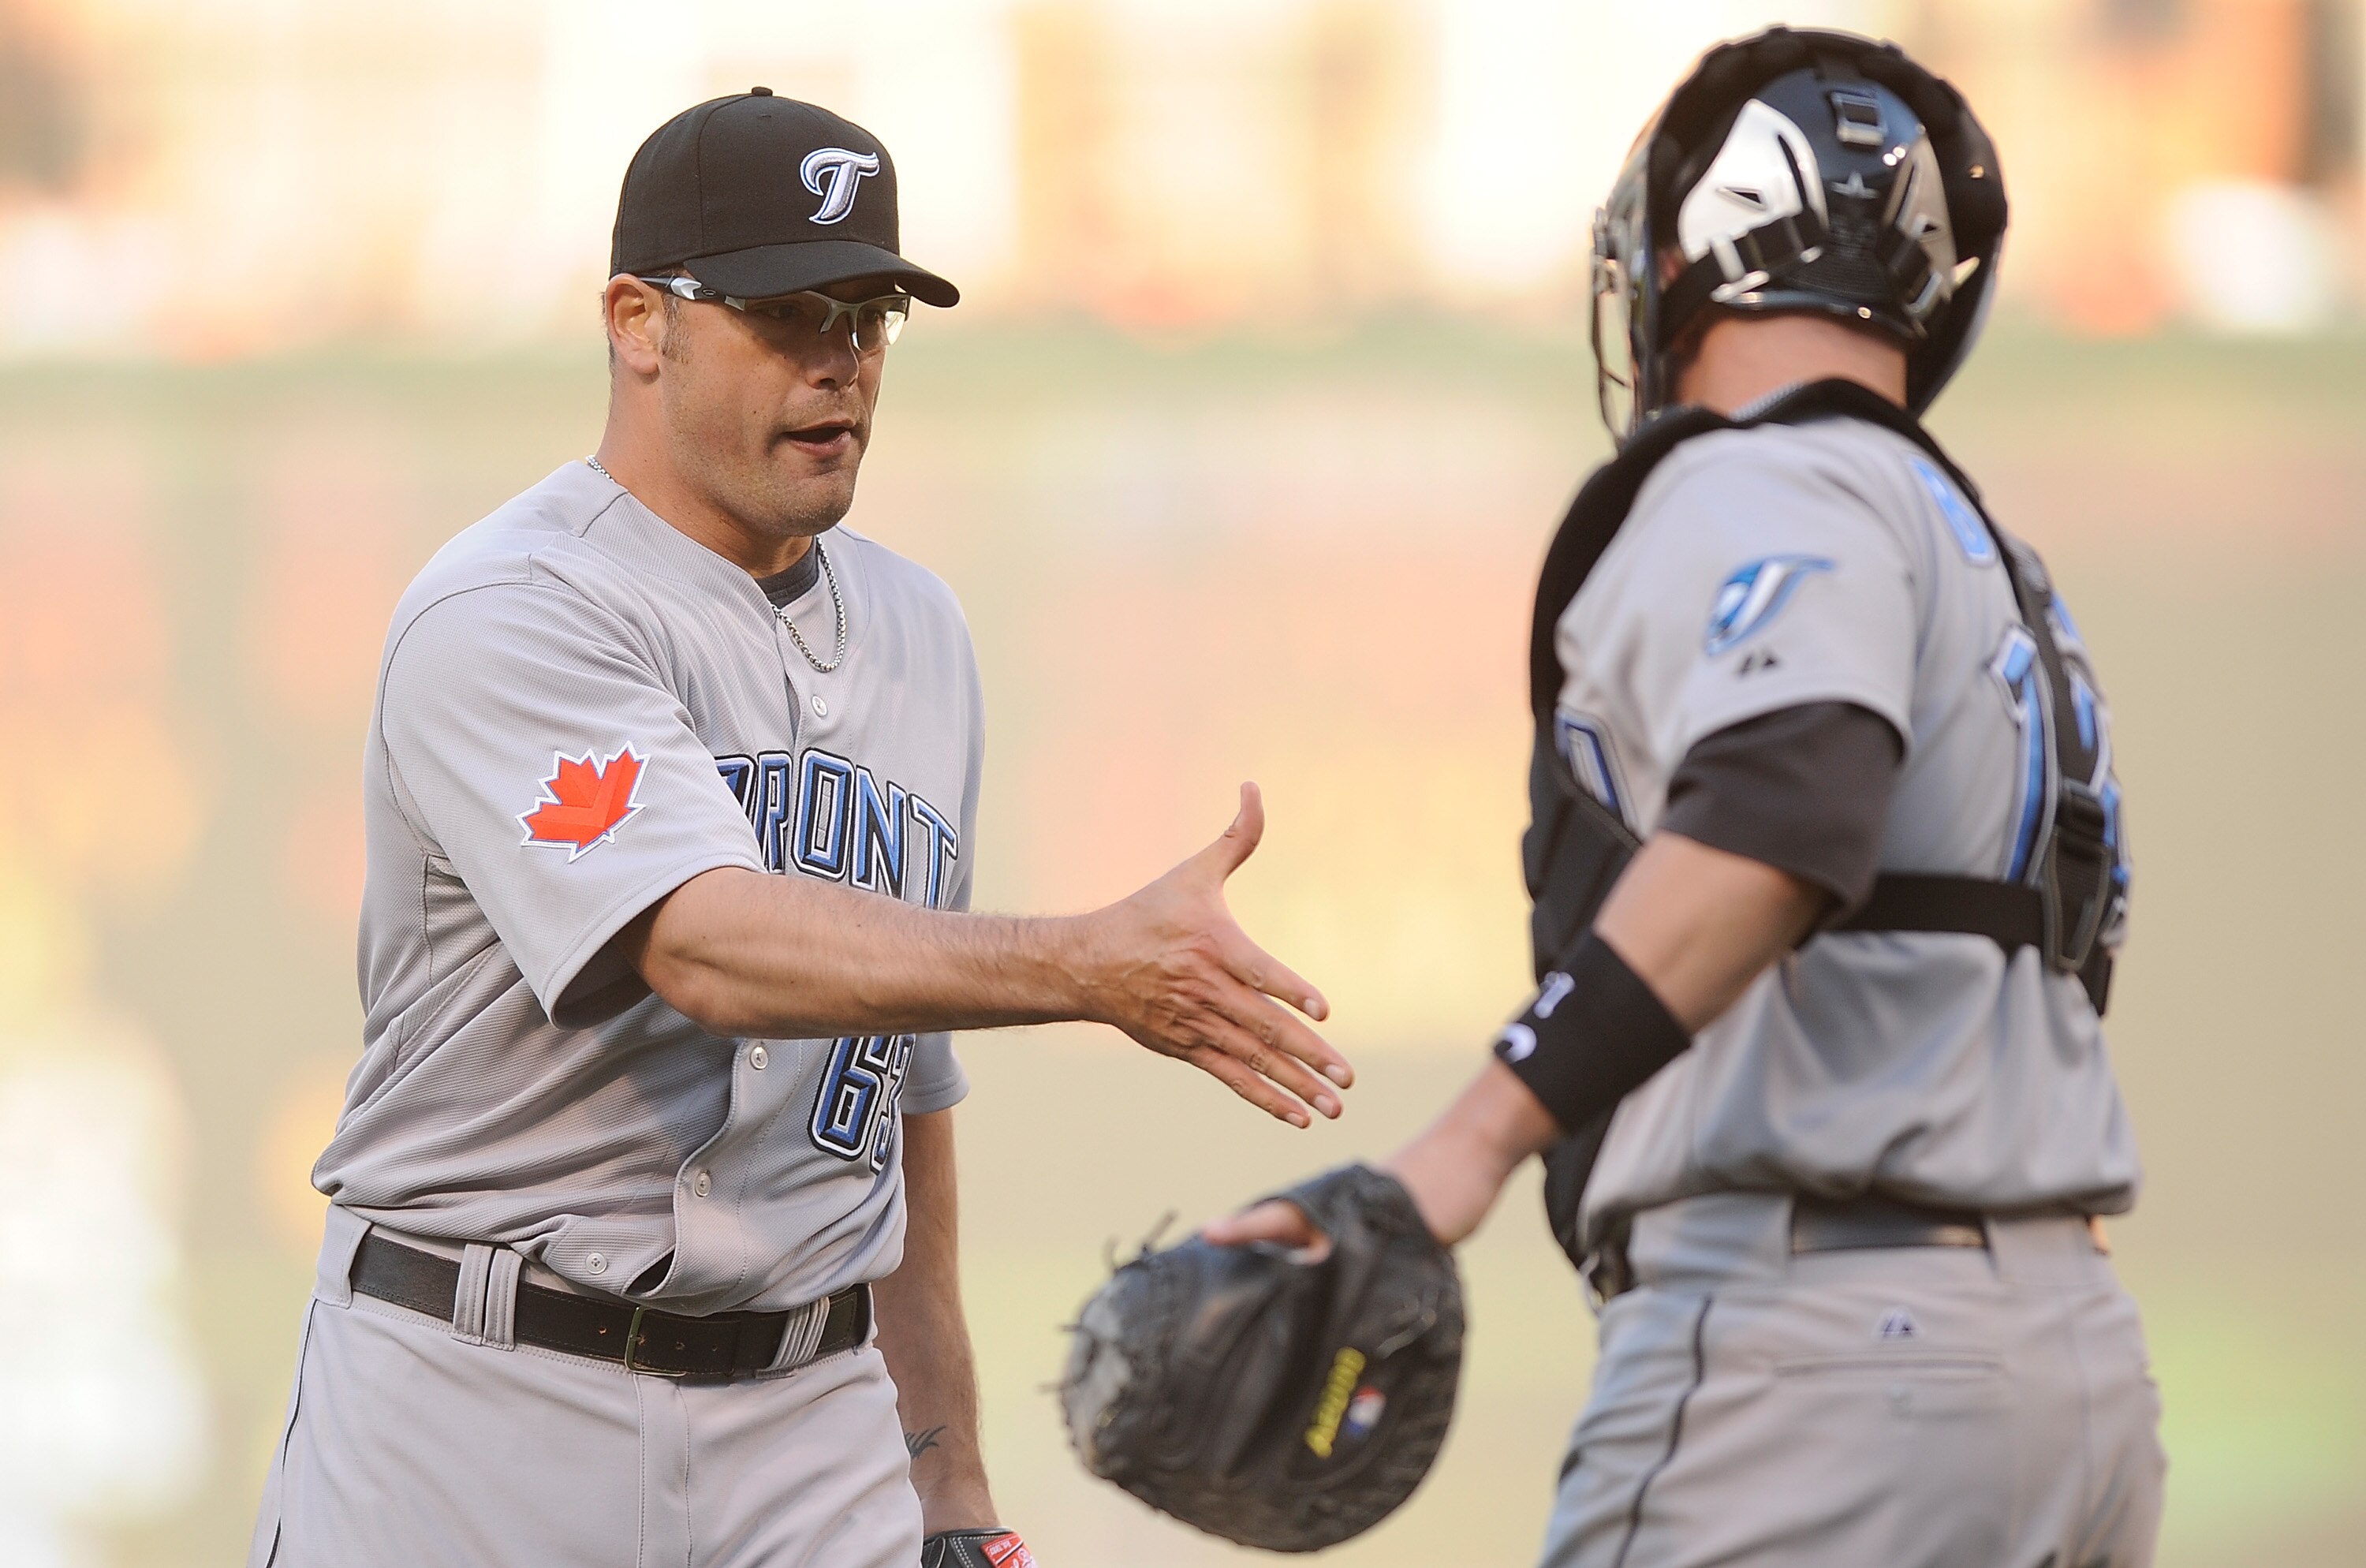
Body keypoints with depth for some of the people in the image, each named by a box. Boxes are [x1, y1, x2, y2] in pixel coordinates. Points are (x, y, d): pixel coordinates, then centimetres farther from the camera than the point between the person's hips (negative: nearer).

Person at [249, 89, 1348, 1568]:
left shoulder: (915, 633, 13)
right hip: (485, 1404, -6)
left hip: (810, 1437, 6)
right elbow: (711, 948, -28)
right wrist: (1097, 966, -39)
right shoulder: (503, 618, -12)